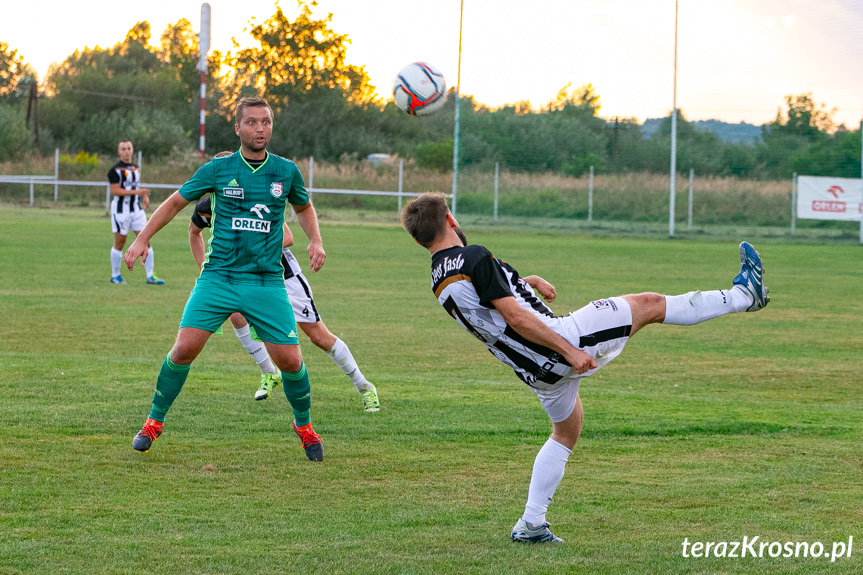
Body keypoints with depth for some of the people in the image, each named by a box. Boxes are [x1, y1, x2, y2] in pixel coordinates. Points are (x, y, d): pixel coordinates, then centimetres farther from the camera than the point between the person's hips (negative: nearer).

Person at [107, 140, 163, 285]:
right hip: (120, 210, -6)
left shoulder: (136, 168, 14)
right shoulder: (115, 170, -8)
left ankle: (150, 276, 0)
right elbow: (115, 191, -17)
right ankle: (115, 275, 15)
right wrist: (137, 192, -22)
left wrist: (144, 197, 6)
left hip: (137, 209, 6)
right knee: (119, 244, 1)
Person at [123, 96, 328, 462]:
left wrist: (315, 240, 7)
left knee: (290, 361, -5)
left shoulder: (286, 171, 4)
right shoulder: (218, 169, -1)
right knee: (184, 349, -13)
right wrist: (142, 239, 4)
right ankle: (154, 422, 7)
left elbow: (303, 207, 25)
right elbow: (176, 202, 11)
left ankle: (304, 425, 23)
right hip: (218, 277, -1)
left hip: (267, 281, 1)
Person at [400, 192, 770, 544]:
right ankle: (742, 296, 17)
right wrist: (570, 351, -22)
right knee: (648, 304, 5)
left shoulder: (439, 283, 7)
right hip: (559, 342, -9)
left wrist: (524, 282, 21)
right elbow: (515, 317, -24)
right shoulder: (472, 258, -20)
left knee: (565, 432, 29)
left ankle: (531, 523, 22)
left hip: (536, 371, 9)